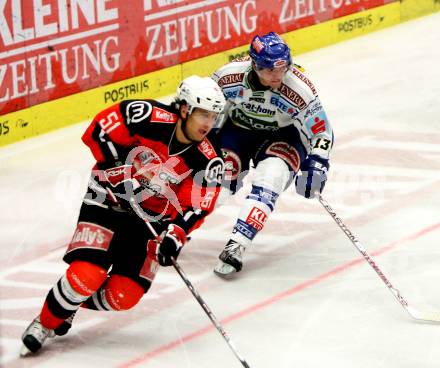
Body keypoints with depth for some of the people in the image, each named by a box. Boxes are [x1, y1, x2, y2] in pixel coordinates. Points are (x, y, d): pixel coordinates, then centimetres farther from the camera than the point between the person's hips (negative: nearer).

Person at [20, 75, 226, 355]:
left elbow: (196, 206, -12)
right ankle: (46, 322, 5)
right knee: (87, 275, -21)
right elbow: (99, 129, -13)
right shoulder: (148, 117, -22)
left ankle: (71, 303, 21)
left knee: (123, 296, -8)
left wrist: (176, 233, -29)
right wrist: (116, 168, -20)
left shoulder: (209, 160, -13)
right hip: (108, 201, -3)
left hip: (153, 218, 3)